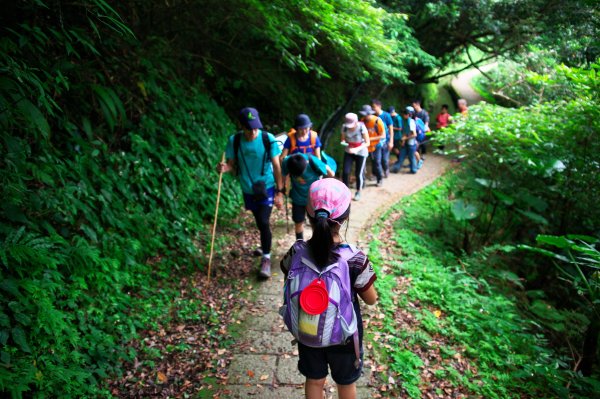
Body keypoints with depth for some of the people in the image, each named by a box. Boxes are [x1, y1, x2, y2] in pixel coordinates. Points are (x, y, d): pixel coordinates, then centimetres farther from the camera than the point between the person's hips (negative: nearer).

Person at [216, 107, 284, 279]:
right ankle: (265, 245, 46)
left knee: (264, 222, -12)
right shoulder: (234, 141, -11)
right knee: (259, 223, 18)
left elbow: (276, 166, -10)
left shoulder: (268, 139, -16)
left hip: (267, 188, -3)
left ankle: (266, 259, 5)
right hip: (248, 190, 3)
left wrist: (280, 191, -11)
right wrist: (225, 167, -28)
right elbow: (233, 165, -3)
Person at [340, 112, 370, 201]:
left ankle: (358, 192, 25)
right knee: (345, 172, -8)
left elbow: (367, 143, -17)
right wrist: (343, 142, -24)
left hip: (361, 152, -3)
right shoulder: (344, 127, -15)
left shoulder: (361, 128, -24)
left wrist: (357, 149, -32)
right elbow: (343, 139, 1)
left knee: (358, 174, 3)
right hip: (348, 152, 3)